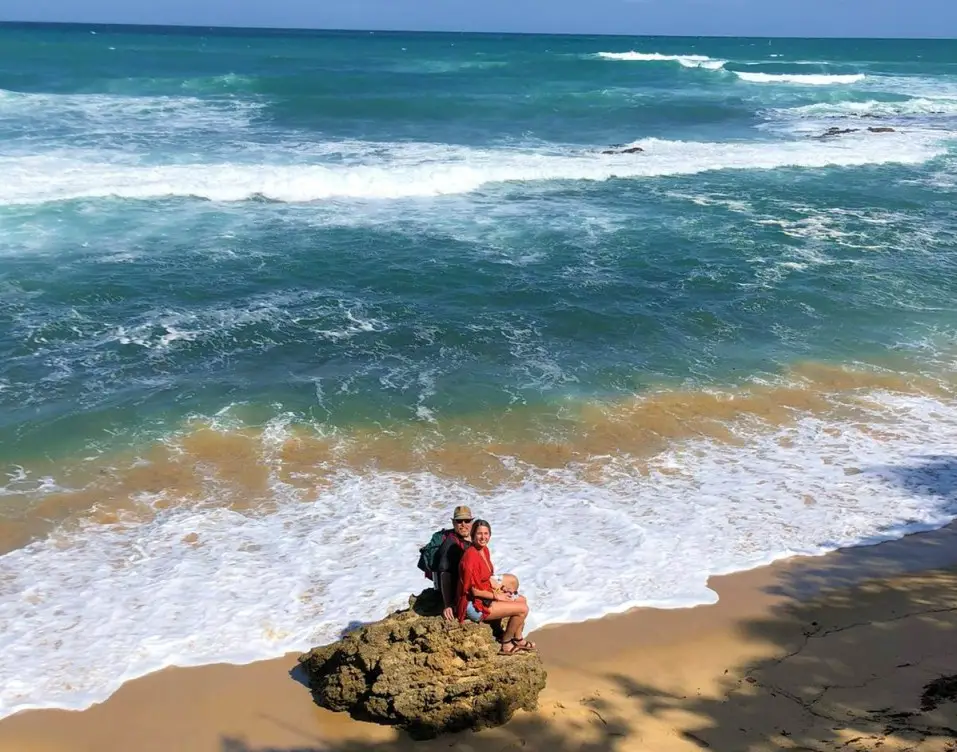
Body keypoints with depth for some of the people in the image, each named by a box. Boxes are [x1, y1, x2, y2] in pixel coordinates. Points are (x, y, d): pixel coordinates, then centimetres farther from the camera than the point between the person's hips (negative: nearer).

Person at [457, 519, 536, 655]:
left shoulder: (485, 550, 3)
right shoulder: (471, 556, -26)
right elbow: (474, 590, -23)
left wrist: (498, 592, 2)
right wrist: (496, 596, -12)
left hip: (484, 596, 10)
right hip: (474, 605, -10)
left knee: (522, 600, 18)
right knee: (523, 609, -9)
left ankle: (518, 639, 30)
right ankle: (506, 644, 9)